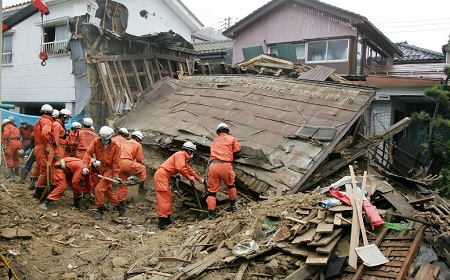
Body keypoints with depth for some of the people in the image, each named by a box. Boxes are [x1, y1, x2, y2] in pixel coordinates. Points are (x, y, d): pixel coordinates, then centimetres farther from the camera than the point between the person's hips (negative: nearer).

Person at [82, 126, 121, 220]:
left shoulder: (116, 146, -16)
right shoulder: (96, 142, -8)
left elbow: (116, 162, -13)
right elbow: (88, 152, -13)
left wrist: (115, 176, -11)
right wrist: (85, 166, -24)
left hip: (109, 169, -5)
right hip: (99, 168, 5)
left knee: (99, 189, -13)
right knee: (107, 189, 17)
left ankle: (100, 211, 3)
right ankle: (117, 205, 36)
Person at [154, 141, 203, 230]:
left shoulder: (183, 158, 23)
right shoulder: (180, 154, -8)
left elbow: (189, 170, 30)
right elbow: (181, 168, -21)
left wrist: (200, 179, 35)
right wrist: (189, 177, -7)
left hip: (164, 176, 11)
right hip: (161, 175, -11)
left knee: (168, 198, 14)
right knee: (163, 198, -13)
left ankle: (167, 219, 20)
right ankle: (162, 221, -15)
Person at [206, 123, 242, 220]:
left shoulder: (214, 141, 22)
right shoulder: (232, 139, 12)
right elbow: (238, 154, 9)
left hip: (213, 165, 2)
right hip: (225, 165, -2)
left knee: (211, 190, 8)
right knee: (231, 185, 24)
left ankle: (211, 214, 5)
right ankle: (233, 206, 34)